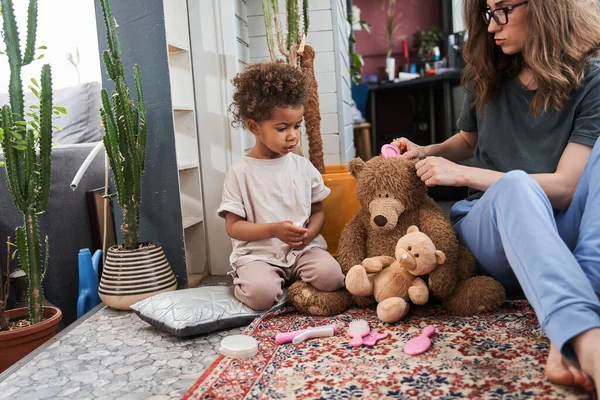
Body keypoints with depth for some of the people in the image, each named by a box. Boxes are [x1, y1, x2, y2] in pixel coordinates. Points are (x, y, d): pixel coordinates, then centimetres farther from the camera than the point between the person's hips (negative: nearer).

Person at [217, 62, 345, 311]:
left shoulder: (303, 166, 6)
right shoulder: (240, 172, -5)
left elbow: (318, 210, 12)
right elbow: (233, 226, -6)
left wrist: (309, 233, -11)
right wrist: (274, 230, -20)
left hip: (303, 248, 3)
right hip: (258, 253, -3)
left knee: (331, 276, -25)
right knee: (262, 294, -30)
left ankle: (294, 287, 6)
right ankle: (243, 282, 6)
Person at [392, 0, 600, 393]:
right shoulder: (487, 77, 7)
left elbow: (564, 187, -16)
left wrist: (461, 174, -17)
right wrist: (426, 152, 5)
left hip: (560, 233, -1)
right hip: (490, 230, 1)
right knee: (516, 183, -34)